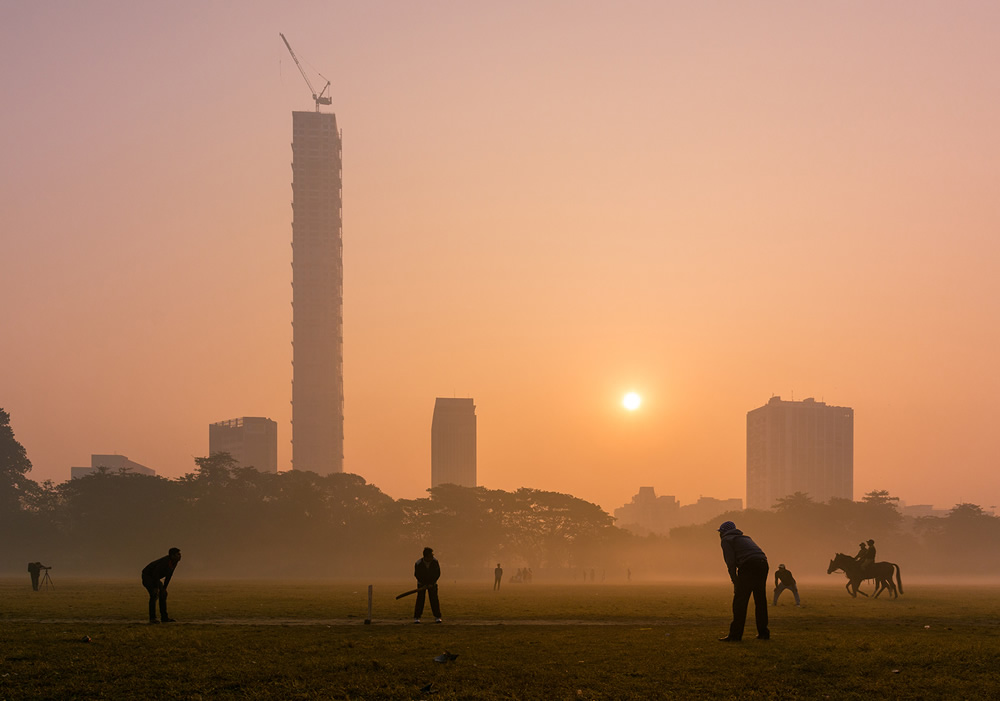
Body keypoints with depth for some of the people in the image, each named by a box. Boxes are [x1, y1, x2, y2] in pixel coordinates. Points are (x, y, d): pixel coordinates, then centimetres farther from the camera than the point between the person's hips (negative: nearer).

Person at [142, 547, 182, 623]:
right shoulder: (164, 561, -32)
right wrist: (156, 588, -30)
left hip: (154, 577, 9)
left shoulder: (174, 563, -5)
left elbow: (169, 575, 5)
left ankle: (164, 617, 6)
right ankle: (152, 618, -17)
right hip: (147, 575, -9)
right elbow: (155, 574, -33)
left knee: (163, 594, 3)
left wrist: (164, 588, 3)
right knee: (154, 595, -21)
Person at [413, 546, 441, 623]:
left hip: (432, 583, 1)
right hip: (422, 583, -1)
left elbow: (438, 573, -11)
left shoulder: (435, 561, -20)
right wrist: (425, 584, -15)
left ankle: (437, 617, 0)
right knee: (420, 599, -9)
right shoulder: (418, 564, -25)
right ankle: (416, 617, -3)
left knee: (434, 599, -7)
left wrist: (431, 583, -17)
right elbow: (417, 575, -11)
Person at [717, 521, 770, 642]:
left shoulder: (726, 540, 11)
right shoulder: (744, 538, 34)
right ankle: (763, 633, 21)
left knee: (739, 600, -6)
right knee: (760, 600, 16)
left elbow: (731, 562, -2)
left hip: (748, 565, -8)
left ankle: (735, 635, -9)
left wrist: (735, 581, -2)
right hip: (763, 563, 8)